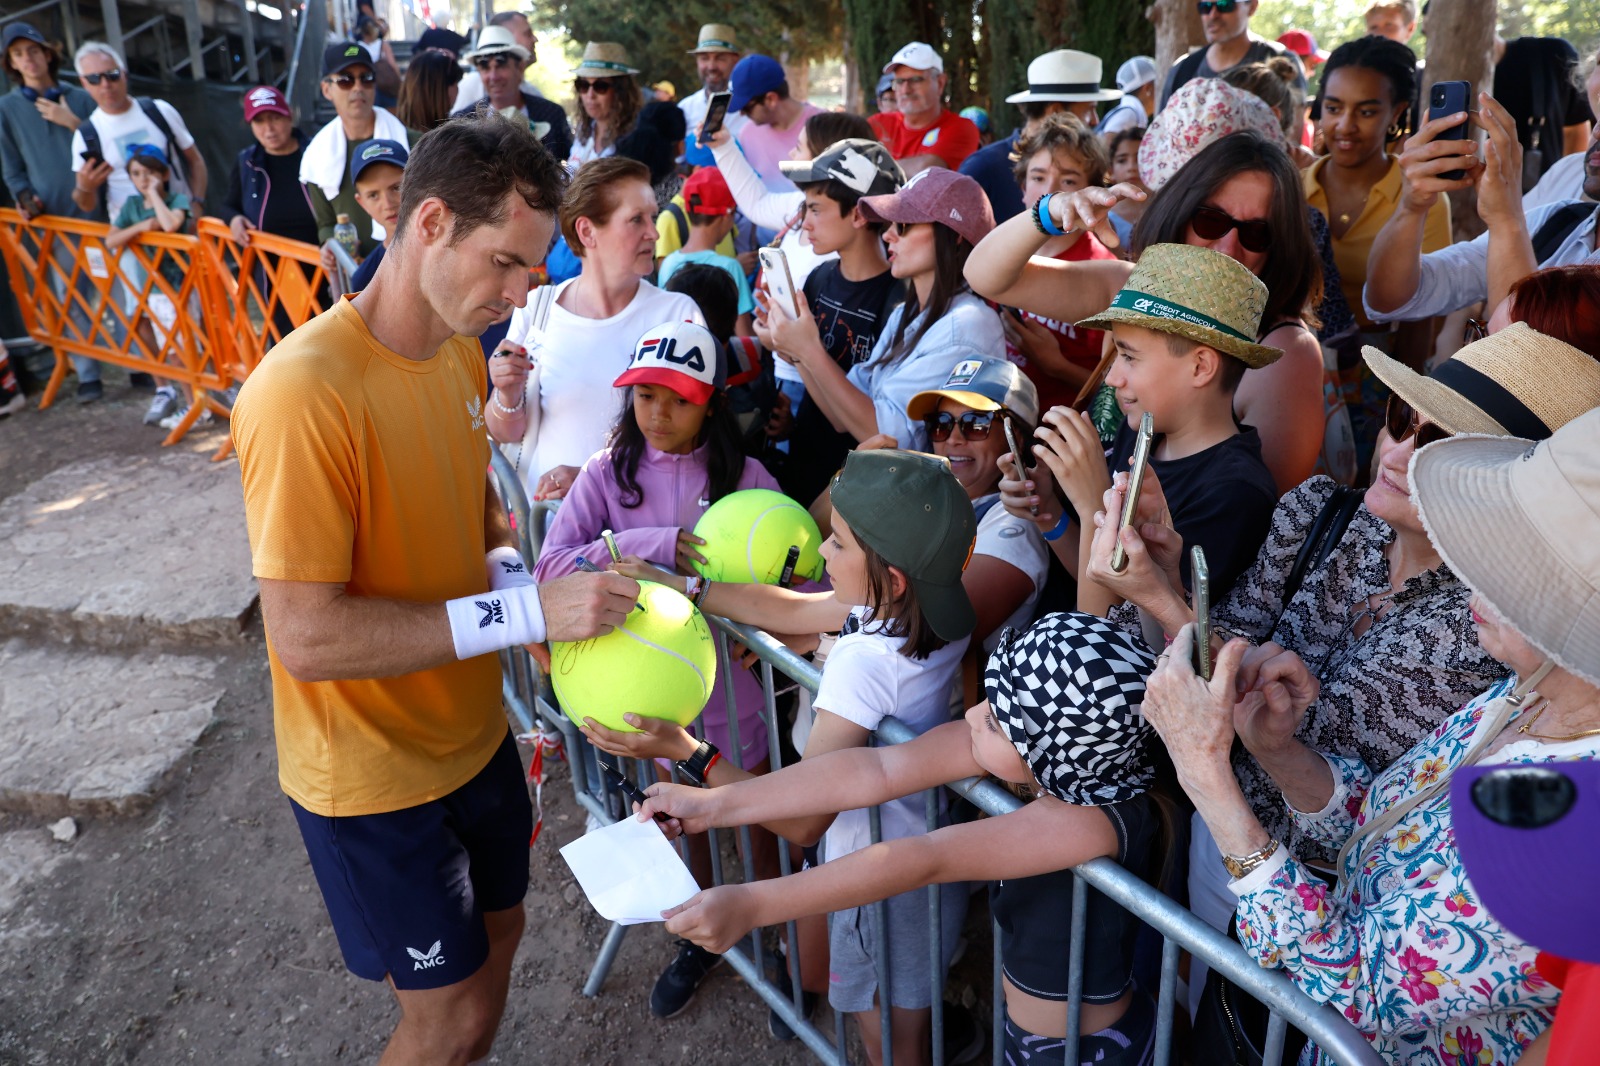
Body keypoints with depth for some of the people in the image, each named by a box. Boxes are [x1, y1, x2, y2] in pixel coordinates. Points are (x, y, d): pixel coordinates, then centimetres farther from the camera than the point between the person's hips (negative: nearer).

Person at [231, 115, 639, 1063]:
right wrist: (523, 612, -31)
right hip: (373, 777, -7)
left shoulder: (461, 351, -2)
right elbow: (308, 638, -29)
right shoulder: (305, 395, -29)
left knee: (497, 937, 24)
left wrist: (513, 571, -8)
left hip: (473, 731, 8)